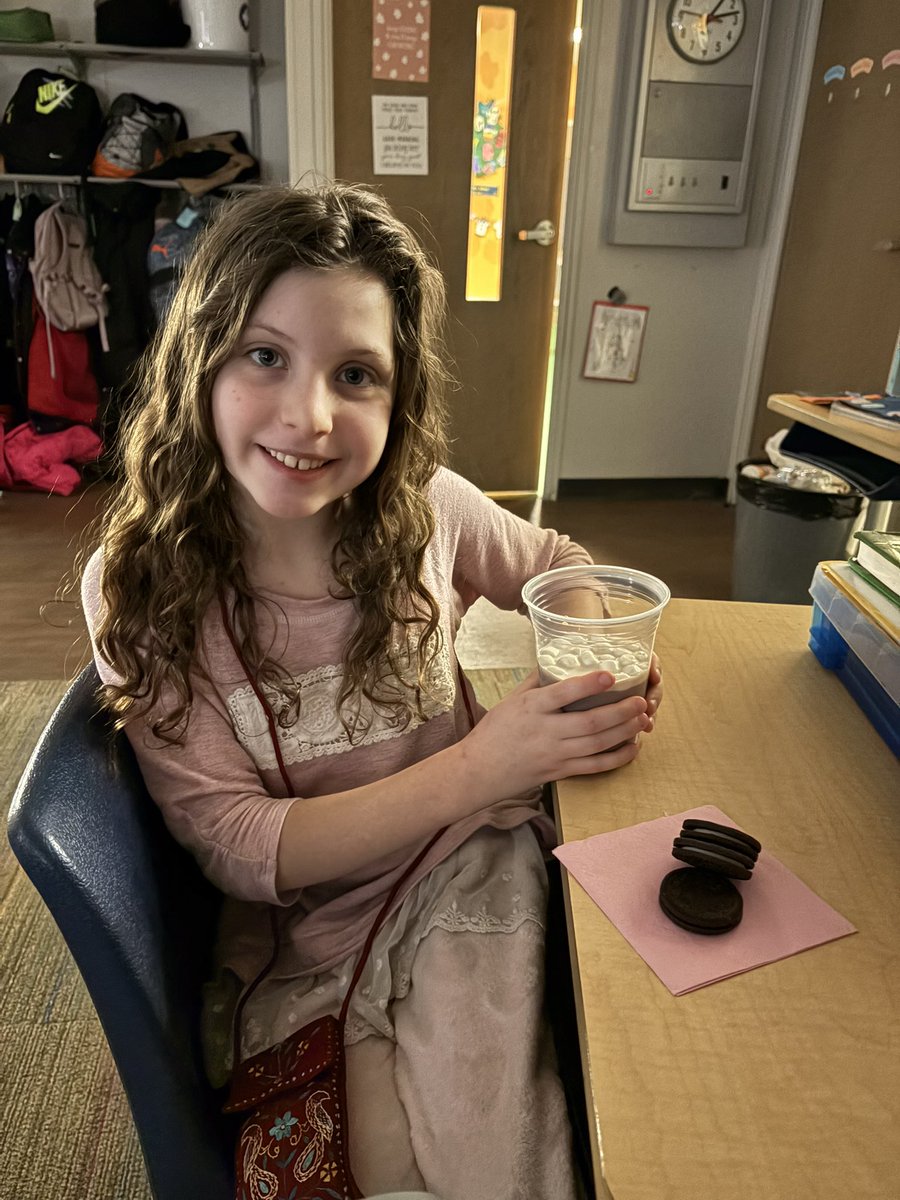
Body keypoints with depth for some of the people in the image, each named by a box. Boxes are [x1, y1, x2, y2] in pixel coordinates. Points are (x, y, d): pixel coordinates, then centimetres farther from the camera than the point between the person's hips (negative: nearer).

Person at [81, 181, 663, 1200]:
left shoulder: (425, 508, -11)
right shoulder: (138, 589, -16)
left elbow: (559, 566, 9)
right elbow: (236, 849, -16)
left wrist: (607, 660, -14)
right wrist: (477, 767, -28)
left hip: (473, 876, 1)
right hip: (304, 940, 0)